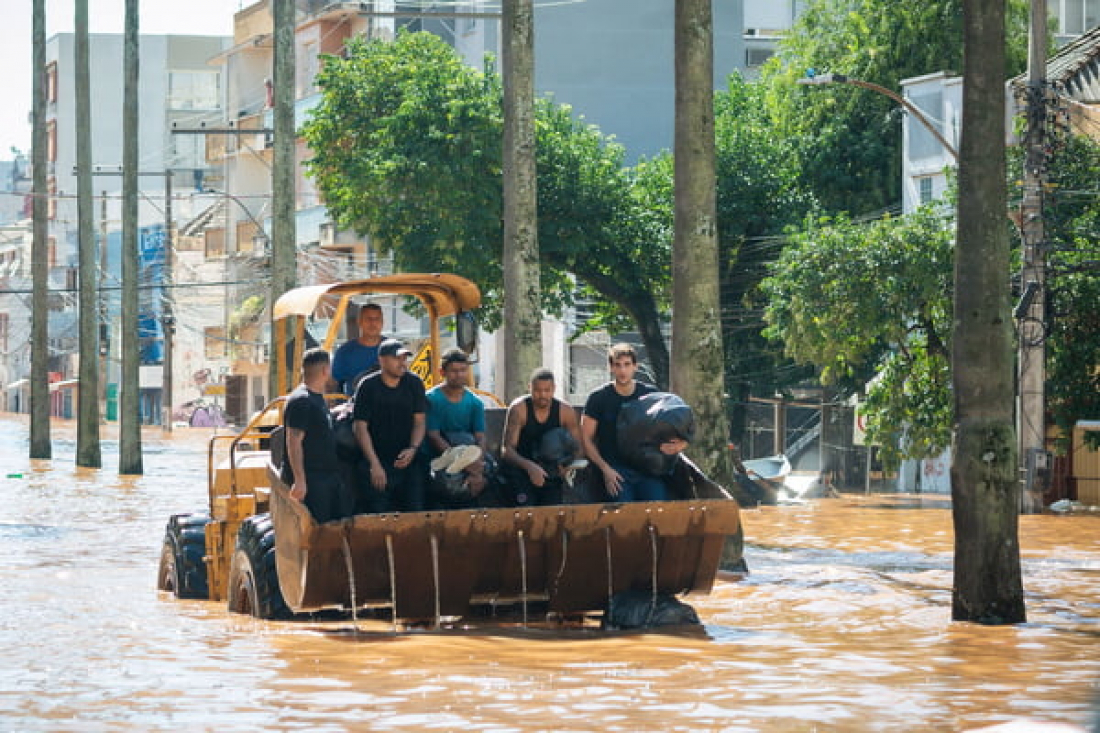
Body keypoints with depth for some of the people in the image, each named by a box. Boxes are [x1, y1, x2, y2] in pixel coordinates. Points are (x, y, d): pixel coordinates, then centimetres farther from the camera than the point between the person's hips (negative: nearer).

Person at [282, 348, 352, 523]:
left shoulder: (318, 397, 16)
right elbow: (293, 442, -22)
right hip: (309, 480, -10)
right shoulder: (301, 401, -16)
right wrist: (299, 480, -27)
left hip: (329, 475, 10)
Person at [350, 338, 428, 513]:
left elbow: (419, 422, 6)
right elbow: (360, 427, -7)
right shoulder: (368, 386, -5)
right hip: (376, 462, -3)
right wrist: (374, 464, -15)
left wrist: (413, 449, -13)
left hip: (408, 461, 3)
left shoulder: (414, 384, 5)